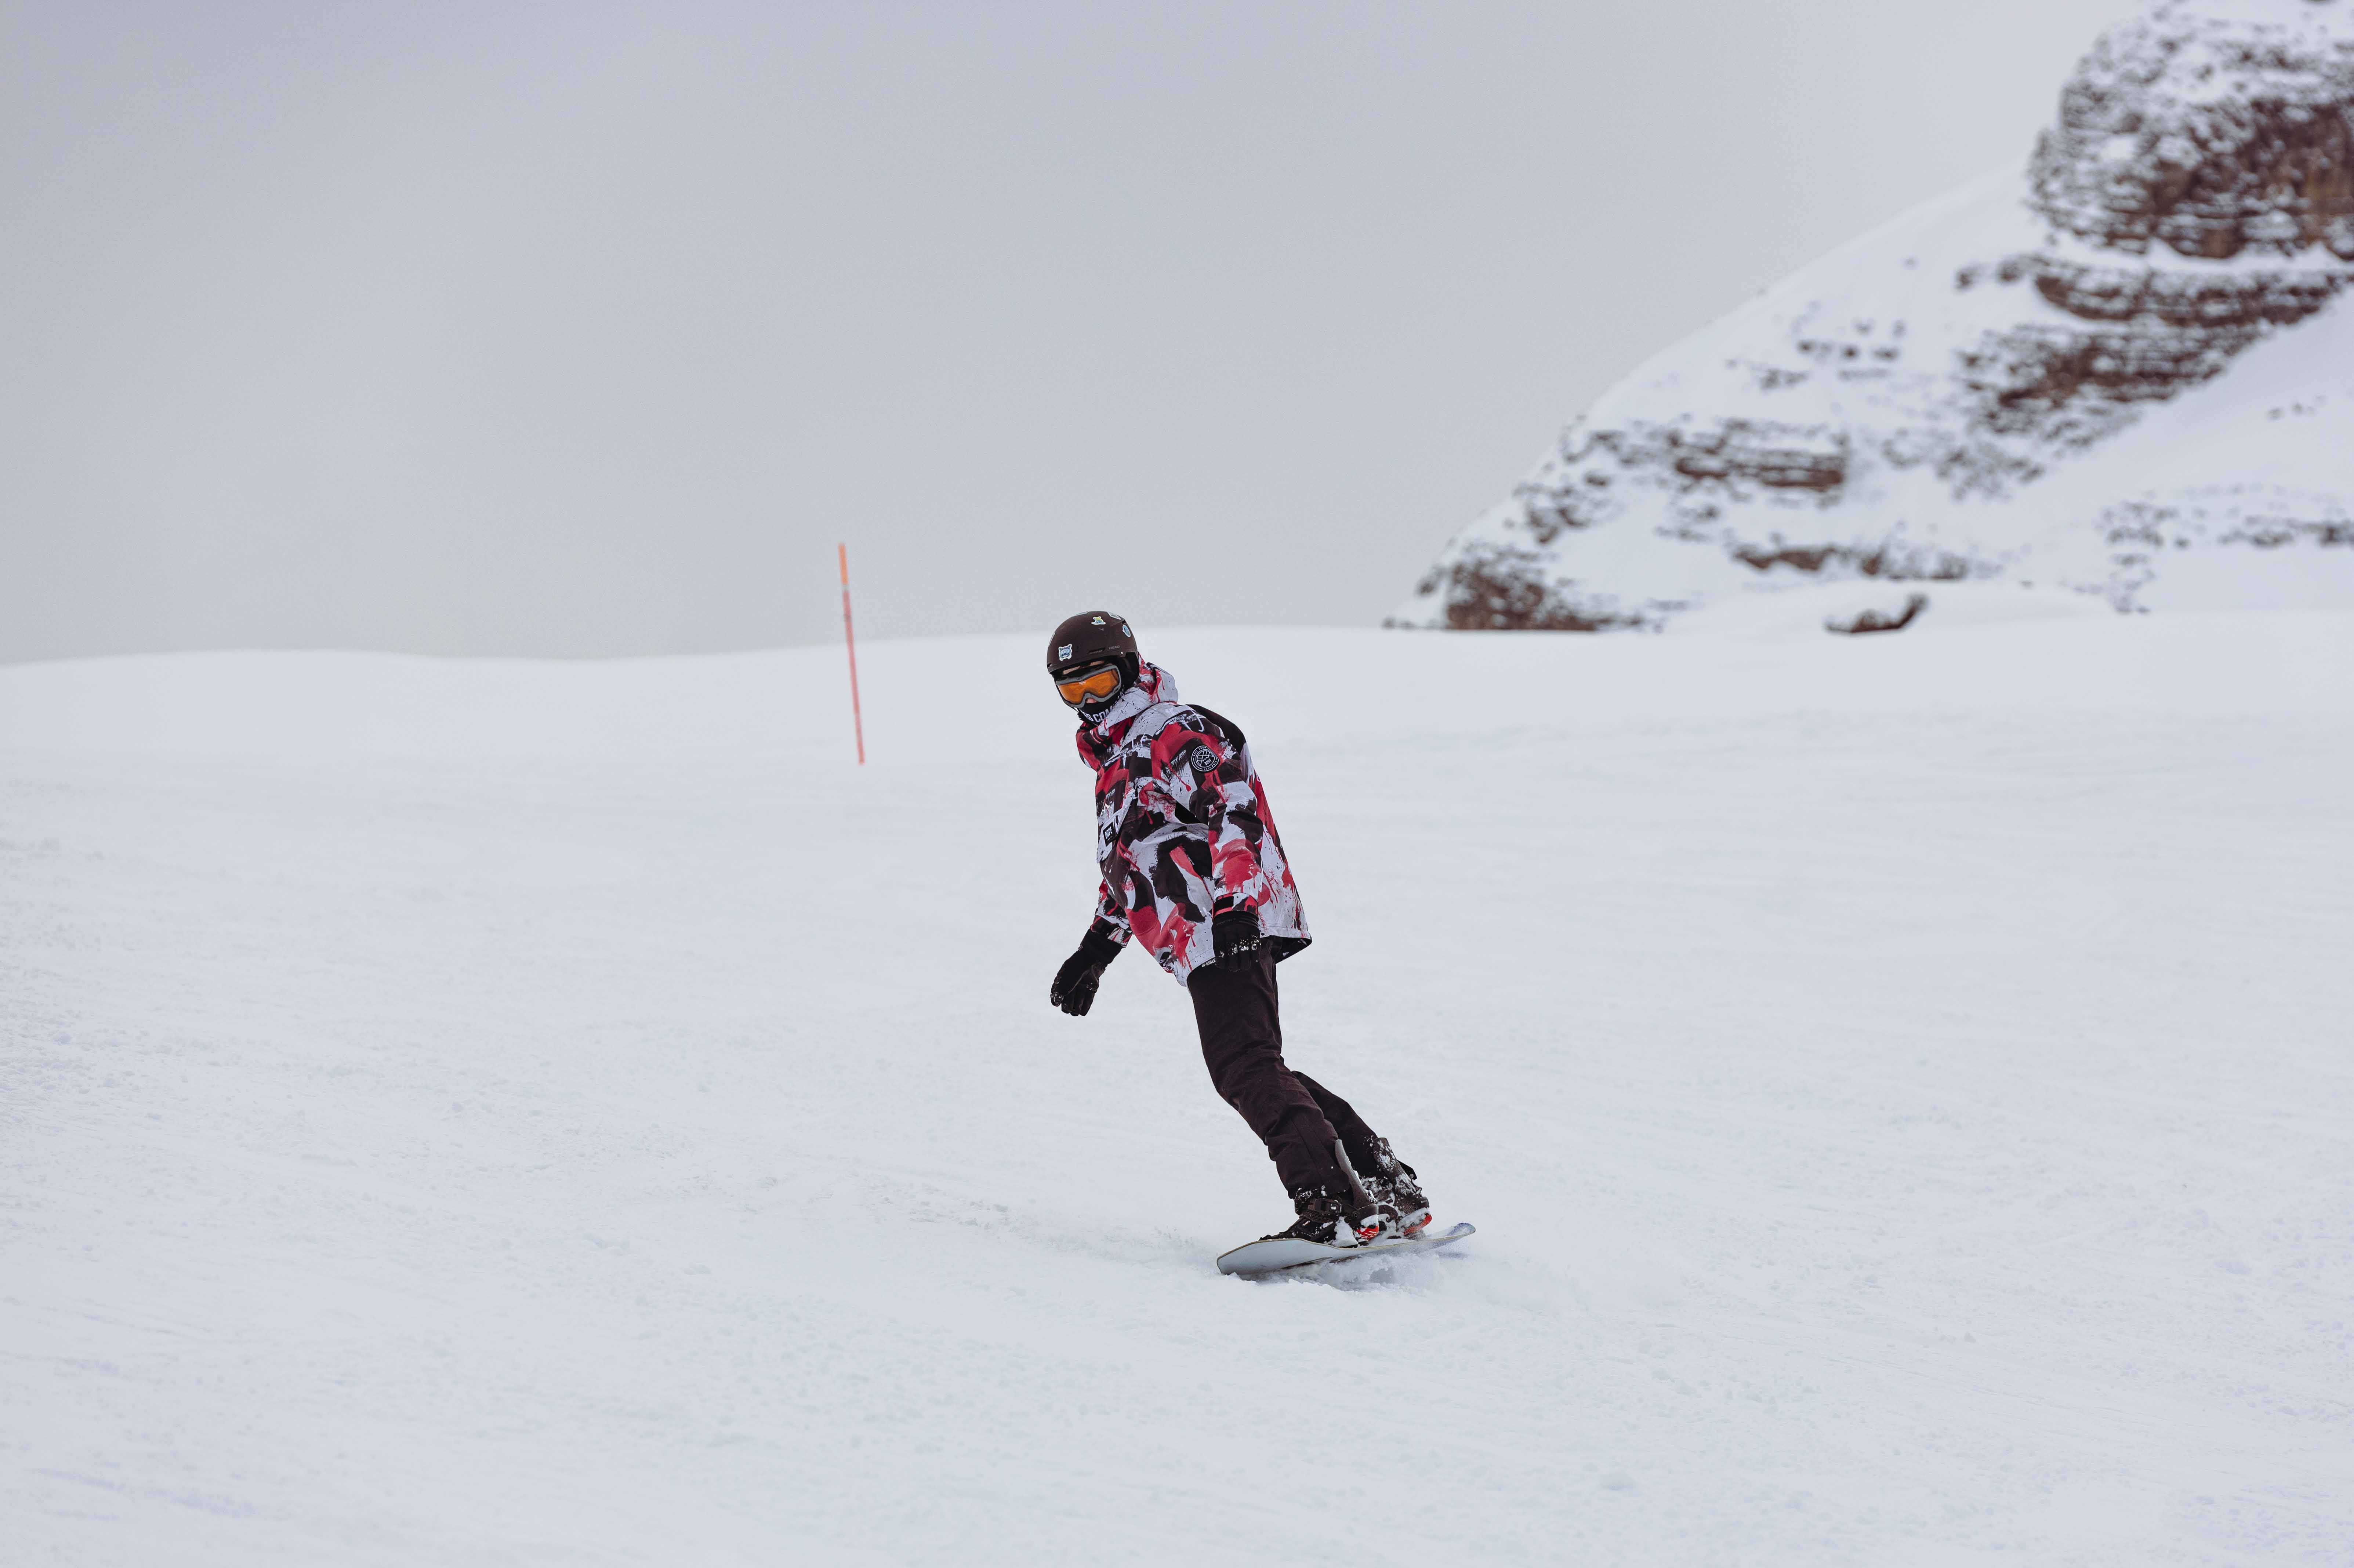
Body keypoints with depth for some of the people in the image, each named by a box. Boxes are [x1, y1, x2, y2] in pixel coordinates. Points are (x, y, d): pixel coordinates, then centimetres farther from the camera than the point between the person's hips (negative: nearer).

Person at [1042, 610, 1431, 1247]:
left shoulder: (1174, 733, -5)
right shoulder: (1118, 754, 27)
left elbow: (1235, 813, -18)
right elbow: (1132, 860, 37)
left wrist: (1233, 907, -30)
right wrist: (1096, 948, 35)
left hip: (1234, 928, -11)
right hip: (1208, 939, 11)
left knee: (1245, 1067, -22)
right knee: (1253, 1070, 10)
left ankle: (1334, 1206, -31)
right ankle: (1392, 1190, 12)